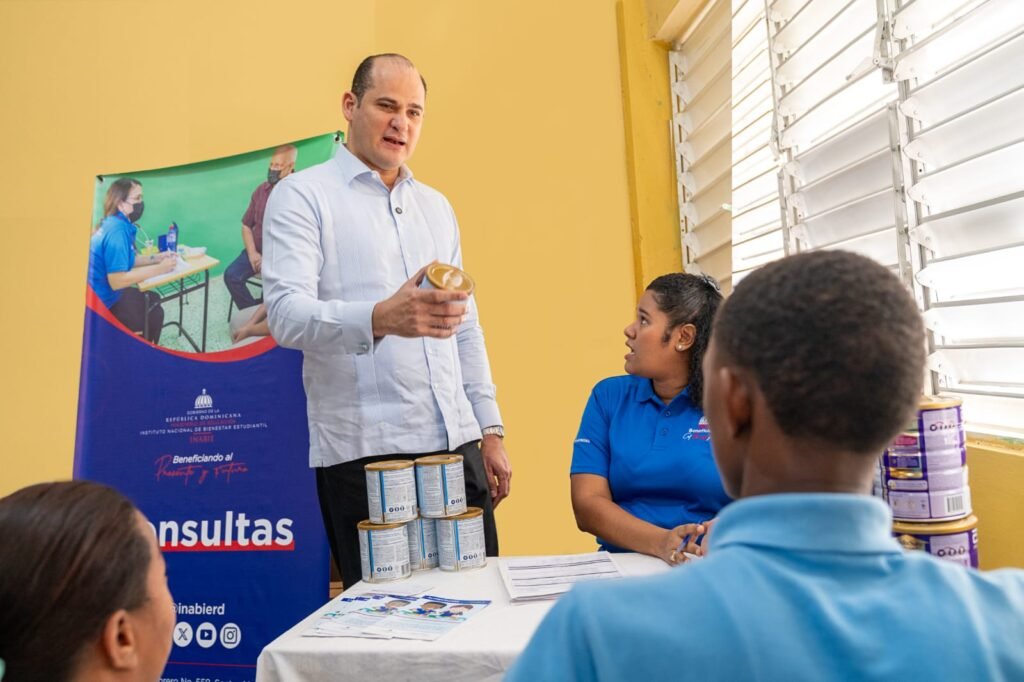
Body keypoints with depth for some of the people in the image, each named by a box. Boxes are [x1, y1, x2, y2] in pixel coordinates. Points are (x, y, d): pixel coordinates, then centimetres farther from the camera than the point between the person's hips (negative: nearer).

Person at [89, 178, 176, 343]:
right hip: (104, 304, -10)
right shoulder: (117, 231, -27)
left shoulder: (114, 224, 3)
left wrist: (155, 258, 5)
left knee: (153, 299, 22)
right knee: (155, 314, 6)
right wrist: (159, 269, -23)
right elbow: (117, 281, -31)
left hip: (101, 296, 10)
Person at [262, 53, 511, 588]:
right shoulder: (302, 195, 1)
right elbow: (287, 313, -13)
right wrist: (381, 318, -33)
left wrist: (491, 430, 13)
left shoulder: (436, 206, 18)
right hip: (364, 451, -5)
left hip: (457, 444, 5)